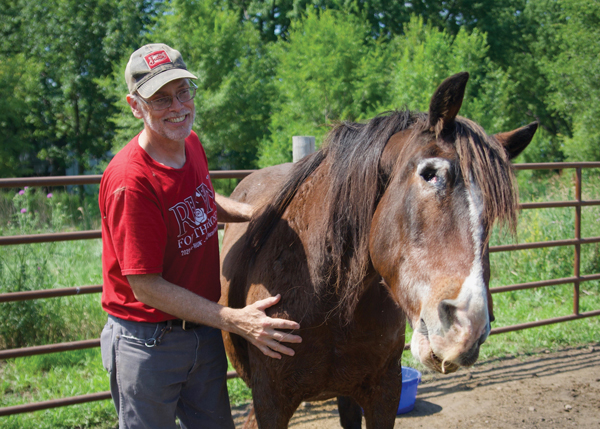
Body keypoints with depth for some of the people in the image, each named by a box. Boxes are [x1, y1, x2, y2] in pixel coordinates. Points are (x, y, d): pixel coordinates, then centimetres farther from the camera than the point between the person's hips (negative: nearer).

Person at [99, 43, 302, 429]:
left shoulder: (191, 144, -1)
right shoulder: (129, 180, -26)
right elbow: (146, 287, -24)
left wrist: (253, 212, 2)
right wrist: (235, 320, -26)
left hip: (204, 331, 8)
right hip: (148, 343, -7)